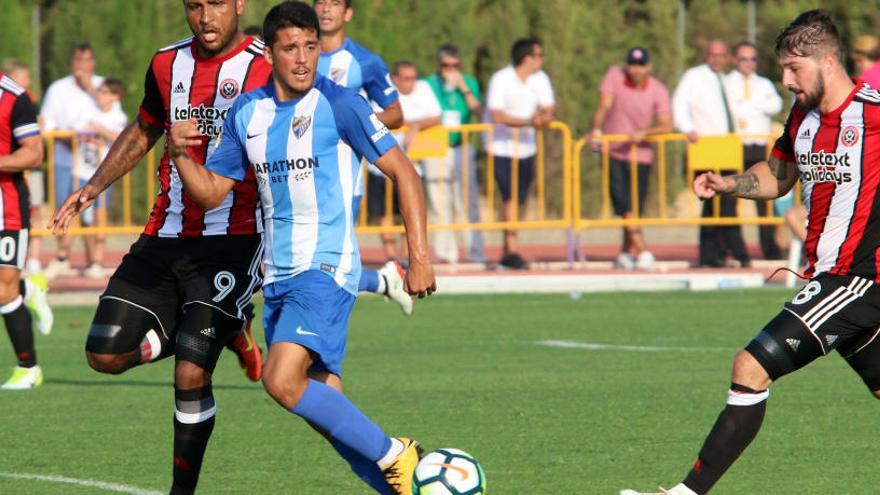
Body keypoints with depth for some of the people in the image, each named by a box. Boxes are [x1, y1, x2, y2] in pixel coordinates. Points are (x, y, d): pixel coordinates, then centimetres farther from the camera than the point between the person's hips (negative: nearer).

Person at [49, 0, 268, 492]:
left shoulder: (269, 69, -9)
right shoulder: (167, 65, 9)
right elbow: (143, 132, 27)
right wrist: (93, 187, 18)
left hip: (234, 243, -6)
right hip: (165, 241, 6)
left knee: (191, 376, -13)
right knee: (106, 354, 0)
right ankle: (227, 330, 20)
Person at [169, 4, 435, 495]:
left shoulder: (339, 105, -8)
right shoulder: (247, 113, 10)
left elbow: (404, 172, -6)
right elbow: (211, 192, 16)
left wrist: (420, 256, -12)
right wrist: (181, 152, -4)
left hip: (328, 268, -7)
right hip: (278, 274, 7)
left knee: (283, 382, -23)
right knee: (324, 406, 6)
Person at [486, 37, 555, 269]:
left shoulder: (540, 79, 4)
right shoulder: (501, 80, -14)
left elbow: (549, 109, 1)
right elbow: (497, 116, -22)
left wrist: (544, 117, -23)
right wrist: (528, 122, -30)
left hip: (526, 148, 6)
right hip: (502, 147, -6)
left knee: (518, 200, 7)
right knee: (510, 197, -14)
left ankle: (507, 253, 15)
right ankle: (511, 250, -15)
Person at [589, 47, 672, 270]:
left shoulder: (658, 90, -4)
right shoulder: (615, 76, -4)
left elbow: (667, 125, -14)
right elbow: (604, 105, -15)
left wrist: (644, 133, -32)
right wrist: (596, 129, -33)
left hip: (641, 154, 1)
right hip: (614, 153, -1)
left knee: (635, 208, 5)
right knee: (625, 205, -13)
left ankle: (626, 253, 22)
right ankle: (643, 251, -15)